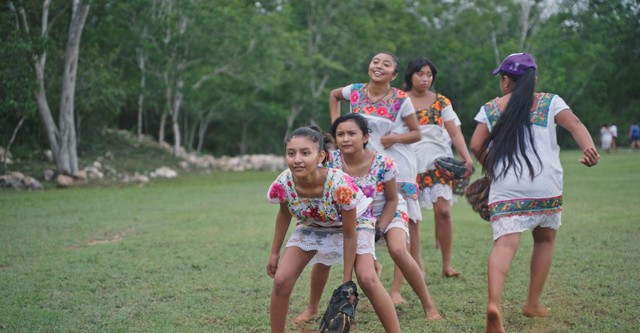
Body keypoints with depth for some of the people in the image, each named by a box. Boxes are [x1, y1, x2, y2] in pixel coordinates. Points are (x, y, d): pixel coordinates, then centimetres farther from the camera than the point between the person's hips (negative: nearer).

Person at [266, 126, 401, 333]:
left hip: (354, 220, -3)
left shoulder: (340, 185, -41)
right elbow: (284, 214, -4)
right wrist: (274, 253, 3)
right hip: (311, 224, 4)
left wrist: (347, 279, -21)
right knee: (281, 280, -8)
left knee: (367, 279, -21)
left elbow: (349, 234, -26)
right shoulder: (282, 185, -30)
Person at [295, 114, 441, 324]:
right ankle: (312, 308, 9)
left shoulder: (383, 164, -29)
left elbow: (392, 200, -15)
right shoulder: (330, 162, -23)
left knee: (398, 250, -27)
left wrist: (379, 228, -21)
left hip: (387, 212, -3)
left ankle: (429, 305, -10)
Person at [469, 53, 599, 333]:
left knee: (505, 242, -12)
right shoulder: (550, 102, 9)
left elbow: (476, 146, 5)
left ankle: (494, 302, -35)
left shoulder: (490, 109, 10)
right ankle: (533, 304, 24)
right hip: (545, 185, 1)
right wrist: (589, 148, -22)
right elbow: (575, 125, -8)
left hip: (505, 187, 0)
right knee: (545, 238, 21)